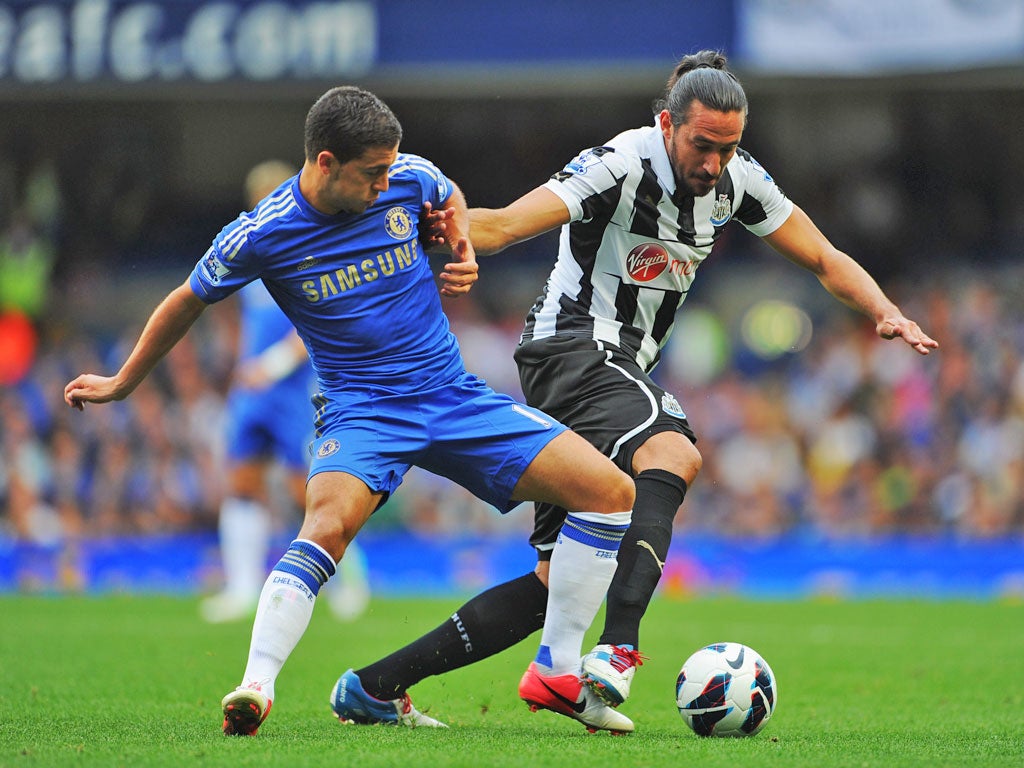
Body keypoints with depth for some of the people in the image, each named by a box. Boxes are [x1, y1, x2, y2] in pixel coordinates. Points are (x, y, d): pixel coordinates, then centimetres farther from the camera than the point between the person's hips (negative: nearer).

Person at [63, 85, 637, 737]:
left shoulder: (409, 178, -4)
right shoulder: (262, 236, -12)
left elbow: (450, 199, 22)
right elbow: (188, 303, 5)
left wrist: (463, 258, 1)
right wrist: (122, 384, 16)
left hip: (453, 393, 4)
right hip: (360, 408, -4)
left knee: (611, 490, -7)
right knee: (328, 523, -37)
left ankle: (558, 673, 1)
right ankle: (255, 689, -37)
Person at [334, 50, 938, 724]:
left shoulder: (739, 180, 3)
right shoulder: (622, 166, -18)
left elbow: (827, 261, 11)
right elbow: (506, 224, -26)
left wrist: (886, 312, -6)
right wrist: (448, 230, -47)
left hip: (620, 368, 8)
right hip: (575, 346, -8)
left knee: (562, 579, 2)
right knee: (672, 453, -36)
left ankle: (376, 683, 6)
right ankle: (618, 650, -48)